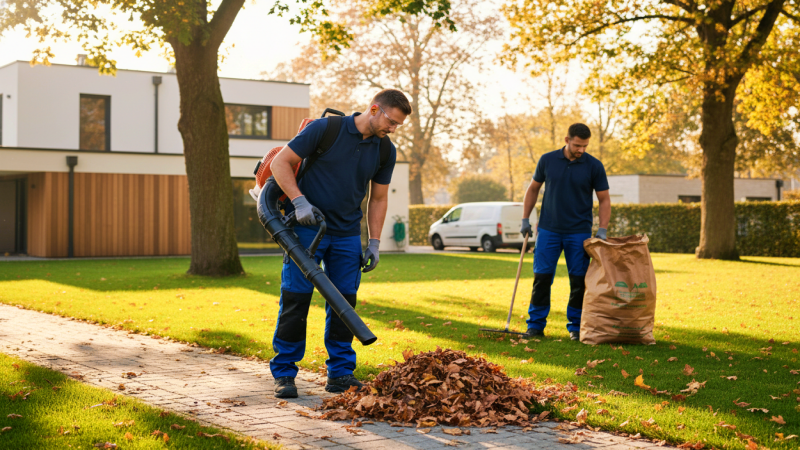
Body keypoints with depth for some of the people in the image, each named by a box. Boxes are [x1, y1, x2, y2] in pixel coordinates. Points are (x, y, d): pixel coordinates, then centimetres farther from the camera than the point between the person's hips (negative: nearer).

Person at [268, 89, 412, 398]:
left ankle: (340, 373, 12)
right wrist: (300, 201, -21)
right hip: (307, 229, -4)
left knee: (343, 302, 3)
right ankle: (283, 373, 5)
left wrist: (375, 242, 6)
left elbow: (378, 199, 12)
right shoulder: (326, 129, -13)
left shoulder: (385, 152, 2)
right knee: (295, 300, -4)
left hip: (347, 235, 5)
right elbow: (280, 162, -10)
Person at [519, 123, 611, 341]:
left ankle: (575, 326, 12)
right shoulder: (547, 160, -1)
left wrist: (602, 230, -11)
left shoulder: (594, 166, -4)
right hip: (548, 230, 1)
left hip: (579, 233, -1)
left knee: (579, 280, 0)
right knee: (542, 277, 0)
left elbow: (604, 200, 0)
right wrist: (525, 220, 6)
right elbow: (533, 189, 11)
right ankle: (536, 325, 9)